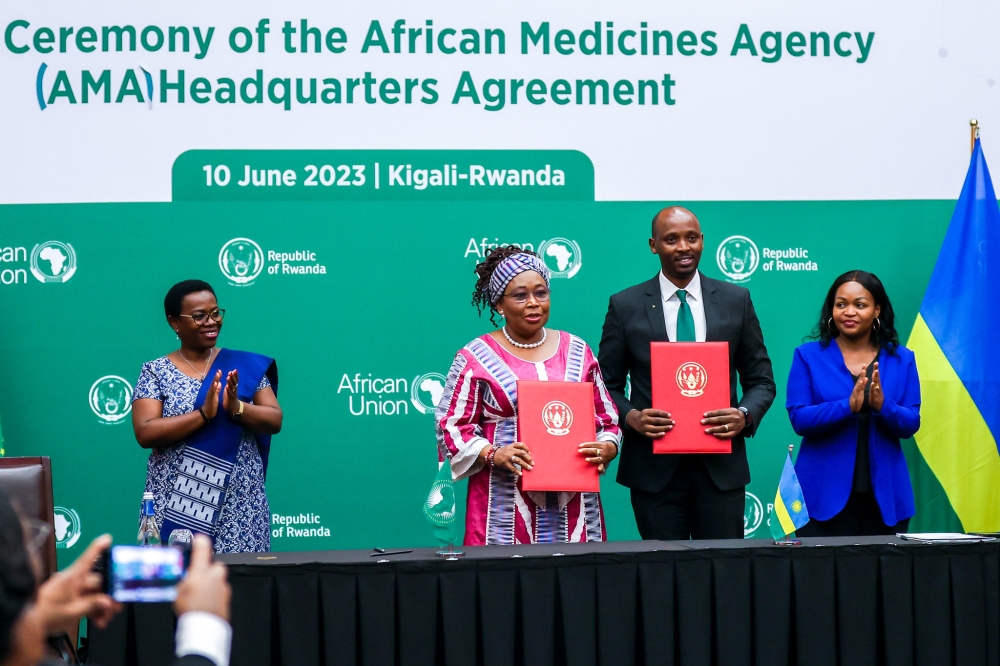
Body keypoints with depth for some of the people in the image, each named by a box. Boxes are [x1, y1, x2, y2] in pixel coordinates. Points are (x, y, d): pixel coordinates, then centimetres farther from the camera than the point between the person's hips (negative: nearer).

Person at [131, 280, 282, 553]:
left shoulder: (246, 366, 7)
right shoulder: (155, 372, 2)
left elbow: (275, 421, 2)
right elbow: (145, 433, -9)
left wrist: (236, 407, -16)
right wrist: (204, 413, -19)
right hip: (175, 504, -1)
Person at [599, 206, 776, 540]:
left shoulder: (736, 300, 8)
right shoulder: (625, 306, 5)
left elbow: (761, 380, 11)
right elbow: (608, 386, 7)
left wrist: (745, 415, -9)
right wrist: (632, 417, -13)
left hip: (721, 464, 1)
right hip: (654, 466, -1)